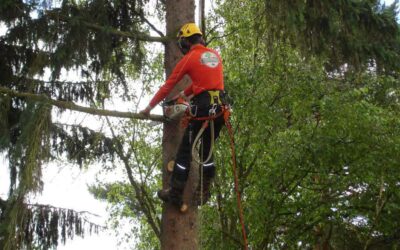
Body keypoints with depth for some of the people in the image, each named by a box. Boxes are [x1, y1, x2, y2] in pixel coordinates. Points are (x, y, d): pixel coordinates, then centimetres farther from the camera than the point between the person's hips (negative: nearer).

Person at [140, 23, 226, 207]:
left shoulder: (189, 58, -1)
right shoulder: (215, 55, 17)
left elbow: (168, 85, 3)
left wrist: (150, 107, 12)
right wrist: (185, 94, 36)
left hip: (202, 107, -6)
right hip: (220, 107, 6)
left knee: (185, 150, 1)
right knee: (207, 149, 18)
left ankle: (175, 194, 2)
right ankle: (205, 190, 20)